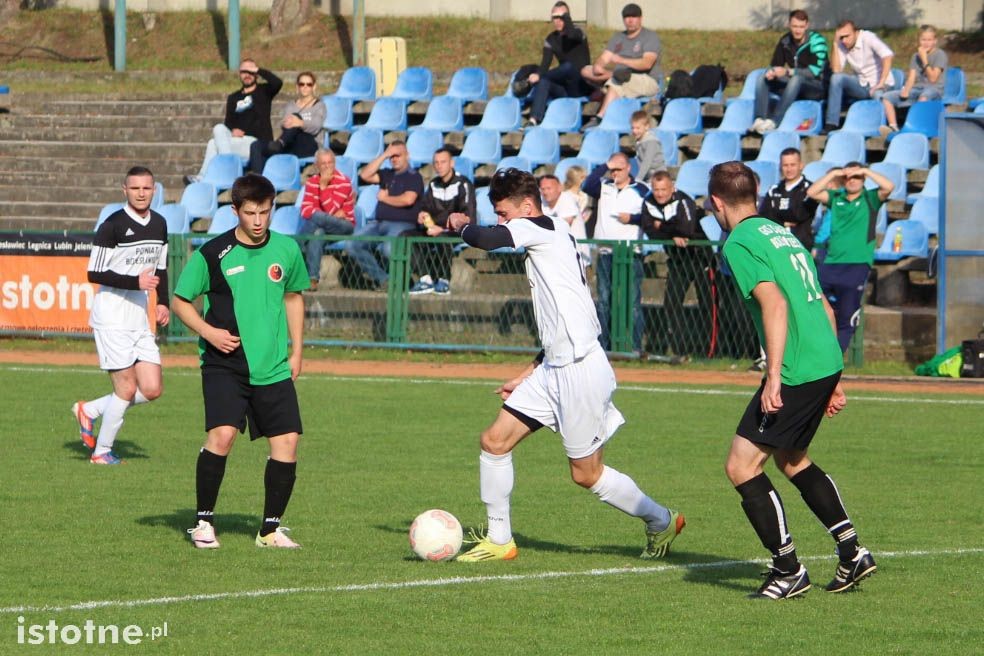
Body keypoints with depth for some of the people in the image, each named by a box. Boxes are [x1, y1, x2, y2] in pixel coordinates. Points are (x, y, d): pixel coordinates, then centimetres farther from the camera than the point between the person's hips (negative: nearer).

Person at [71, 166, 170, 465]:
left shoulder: (159, 225, 10)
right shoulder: (113, 225, -12)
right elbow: (94, 274, -14)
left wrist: (163, 303, 8)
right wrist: (136, 282, -22)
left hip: (140, 319, 7)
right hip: (111, 319, -7)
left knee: (152, 389, 2)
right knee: (126, 388, -6)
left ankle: (89, 410, 20)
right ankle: (101, 451, 11)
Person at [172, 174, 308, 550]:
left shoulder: (286, 250, 5)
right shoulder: (212, 254, -6)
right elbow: (180, 301, 3)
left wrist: (296, 351, 14)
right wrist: (209, 331, -12)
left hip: (273, 367, 4)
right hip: (224, 364, -4)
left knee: (286, 441, -3)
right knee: (222, 434, -21)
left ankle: (270, 529, 11)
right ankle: (204, 522, -6)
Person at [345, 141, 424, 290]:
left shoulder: (414, 177, 2)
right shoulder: (387, 175, 21)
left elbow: (408, 200, -13)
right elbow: (365, 175, 8)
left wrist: (385, 198, 1)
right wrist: (383, 156, 6)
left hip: (402, 224, -7)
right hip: (379, 222, 7)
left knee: (389, 248, -38)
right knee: (352, 245, -14)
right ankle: (381, 279, -12)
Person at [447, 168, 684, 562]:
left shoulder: (543, 229, -10)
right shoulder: (548, 242, 18)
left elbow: (486, 239, -26)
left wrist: (461, 225, -4)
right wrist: (527, 376, 24)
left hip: (581, 370, -10)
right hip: (554, 368, 10)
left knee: (587, 474, 2)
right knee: (494, 441, 3)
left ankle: (661, 522, 21)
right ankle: (499, 540, 11)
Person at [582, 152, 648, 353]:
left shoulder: (641, 190, 4)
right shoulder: (604, 187, 12)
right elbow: (587, 186, -7)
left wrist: (632, 218, -13)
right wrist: (605, 167, -7)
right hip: (604, 253, 4)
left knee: (632, 302, -8)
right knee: (604, 301, 7)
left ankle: (635, 346, -7)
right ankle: (603, 344, 11)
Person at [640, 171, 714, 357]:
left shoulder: (684, 202, -21)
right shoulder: (648, 204, -3)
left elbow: (686, 229, -34)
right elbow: (650, 232, -13)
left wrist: (662, 226, -20)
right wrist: (673, 235, -27)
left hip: (699, 256, -6)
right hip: (676, 259, 6)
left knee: (707, 305, -7)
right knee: (671, 303, 1)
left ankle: (707, 349, -4)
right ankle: (681, 348, 6)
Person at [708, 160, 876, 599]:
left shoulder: (740, 242, -8)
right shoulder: (783, 234, 19)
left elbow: (775, 304, -21)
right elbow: (824, 308, 21)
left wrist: (774, 376, -24)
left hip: (796, 372, -9)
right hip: (827, 364, 9)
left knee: (741, 466, -3)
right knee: (791, 459, 26)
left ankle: (789, 570, -1)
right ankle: (852, 551, 24)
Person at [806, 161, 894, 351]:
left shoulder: (870, 199, 5)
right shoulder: (835, 198, 13)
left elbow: (888, 187, -11)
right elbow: (812, 192, 3)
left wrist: (866, 171, -7)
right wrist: (833, 174, -1)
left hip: (857, 266, -3)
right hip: (830, 265, 3)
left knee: (846, 319, 2)